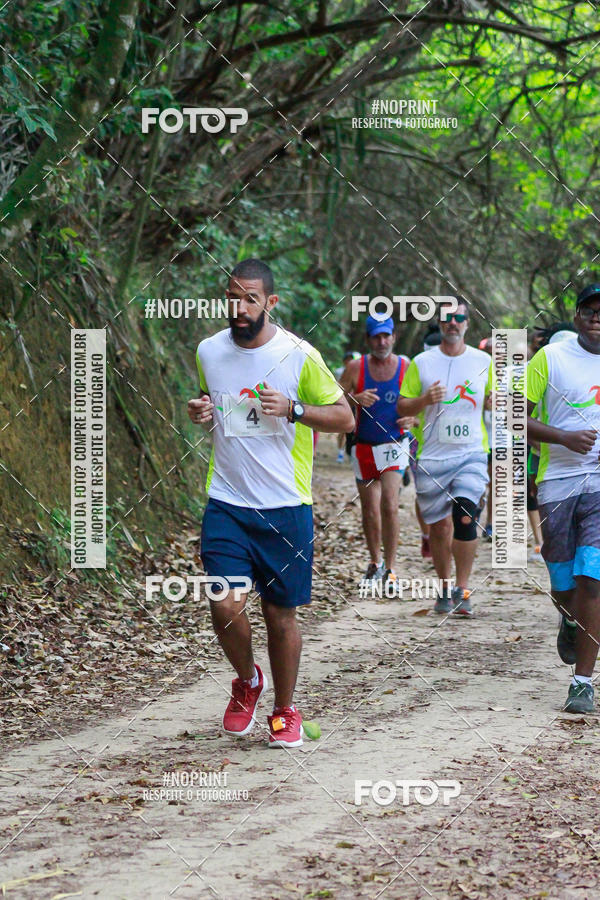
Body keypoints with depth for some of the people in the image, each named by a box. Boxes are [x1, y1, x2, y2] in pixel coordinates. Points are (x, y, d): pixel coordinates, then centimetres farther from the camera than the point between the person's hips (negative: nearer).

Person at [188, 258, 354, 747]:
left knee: (281, 615, 4)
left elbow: (345, 417, -2)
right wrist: (200, 413, 1)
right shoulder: (209, 352, 5)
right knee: (226, 606, -11)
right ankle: (247, 681, 20)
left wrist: (292, 409, -17)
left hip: (286, 507, -2)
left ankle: (284, 711, 25)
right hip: (226, 502, 2)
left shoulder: (299, 355, -7)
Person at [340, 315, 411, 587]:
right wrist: (355, 399, -20)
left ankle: (389, 569, -11)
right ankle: (375, 562, 30)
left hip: (394, 445, -2)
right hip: (364, 447, 2)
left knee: (389, 505, -17)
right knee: (369, 511, 9)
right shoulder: (356, 368, -2)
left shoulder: (407, 367, -3)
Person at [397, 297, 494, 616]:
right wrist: (424, 400, -15)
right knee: (439, 527, 4)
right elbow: (402, 407, 5)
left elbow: (493, 401, 16)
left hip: (471, 455, 0)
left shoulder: (484, 362, 7)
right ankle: (444, 588, 22)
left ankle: (462, 590, -9)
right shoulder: (421, 363, 3)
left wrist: (495, 402, -7)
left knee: (465, 519, -17)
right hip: (431, 457, 0)